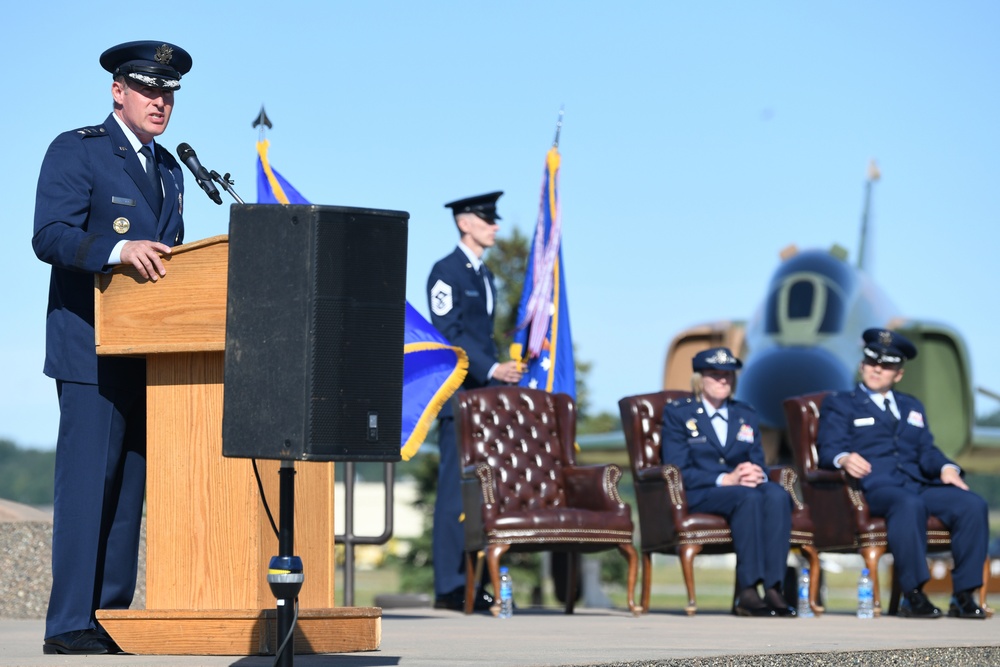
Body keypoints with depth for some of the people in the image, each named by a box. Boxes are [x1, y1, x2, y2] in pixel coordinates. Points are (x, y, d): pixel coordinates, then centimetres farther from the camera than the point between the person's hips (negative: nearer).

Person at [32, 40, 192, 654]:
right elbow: (50, 235, -15)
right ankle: (70, 624, -9)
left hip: (151, 354, 7)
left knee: (131, 487, 7)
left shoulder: (168, 169, 21)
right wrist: (119, 249, -29)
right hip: (93, 350, -7)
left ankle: (113, 616, 11)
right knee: (87, 483, -10)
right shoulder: (75, 151, -3)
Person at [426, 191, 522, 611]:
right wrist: (492, 370, -21)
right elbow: (449, 333, -15)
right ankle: (449, 587, -9)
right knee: (456, 490, -9)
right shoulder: (446, 272, -7)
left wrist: (502, 371, 14)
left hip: (485, 392, 9)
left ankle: (468, 583, 8)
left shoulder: (484, 276, 21)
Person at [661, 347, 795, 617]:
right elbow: (678, 470, -4)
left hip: (744, 487, 4)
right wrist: (725, 479, -17)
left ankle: (773, 588, -42)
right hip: (698, 496, -4)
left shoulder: (747, 416, 25)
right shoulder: (677, 413, 9)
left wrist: (757, 475, -9)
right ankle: (747, 592, -43)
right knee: (749, 498, -37)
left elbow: (759, 464, 18)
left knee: (777, 495, -32)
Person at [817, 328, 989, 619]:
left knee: (973, 505, -23)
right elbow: (829, 449, 0)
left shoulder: (912, 407, 32)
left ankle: (964, 595, -23)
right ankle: (913, 595, -39)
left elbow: (927, 451, 21)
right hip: (874, 487, -5)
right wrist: (844, 459, -25)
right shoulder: (839, 404, 17)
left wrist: (946, 467, -3)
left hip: (920, 485, 5)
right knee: (909, 505, -41)